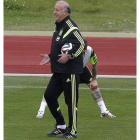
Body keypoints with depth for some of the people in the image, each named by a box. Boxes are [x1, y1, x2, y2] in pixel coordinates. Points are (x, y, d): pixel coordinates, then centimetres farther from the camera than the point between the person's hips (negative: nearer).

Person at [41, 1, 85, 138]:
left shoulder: (70, 27, -14)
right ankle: (61, 126, 20)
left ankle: (72, 131, 6)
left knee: (71, 101, -3)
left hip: (70, 70, -10)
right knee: (49, 95, 9)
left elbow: (81, 43, -24)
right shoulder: (58, 27, 16)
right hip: (58, 70, 10)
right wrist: (50, 57, 16)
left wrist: (68, 56, -28)